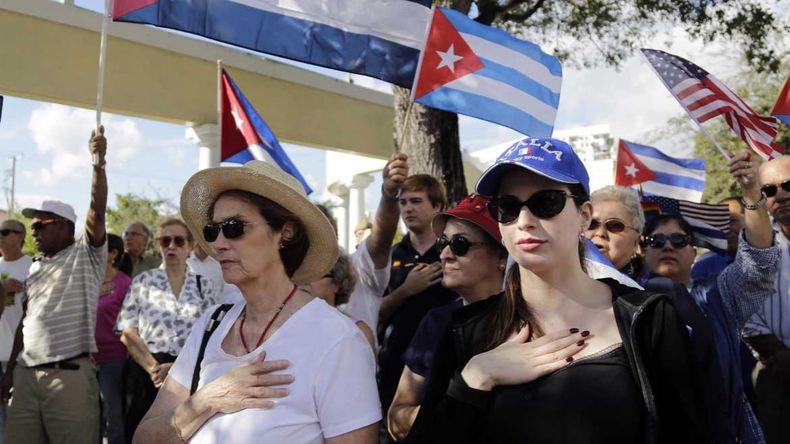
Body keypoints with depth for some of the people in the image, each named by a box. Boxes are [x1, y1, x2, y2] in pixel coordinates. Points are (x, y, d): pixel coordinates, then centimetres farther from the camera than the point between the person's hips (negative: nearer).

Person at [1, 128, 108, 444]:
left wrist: (98, 161, -18)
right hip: (26, 375, 6)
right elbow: (25, 321, 21)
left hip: (70, 374, -6)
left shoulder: (86, 256, 1)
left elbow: (97, 210, -12)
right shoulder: (35, 268, 19)